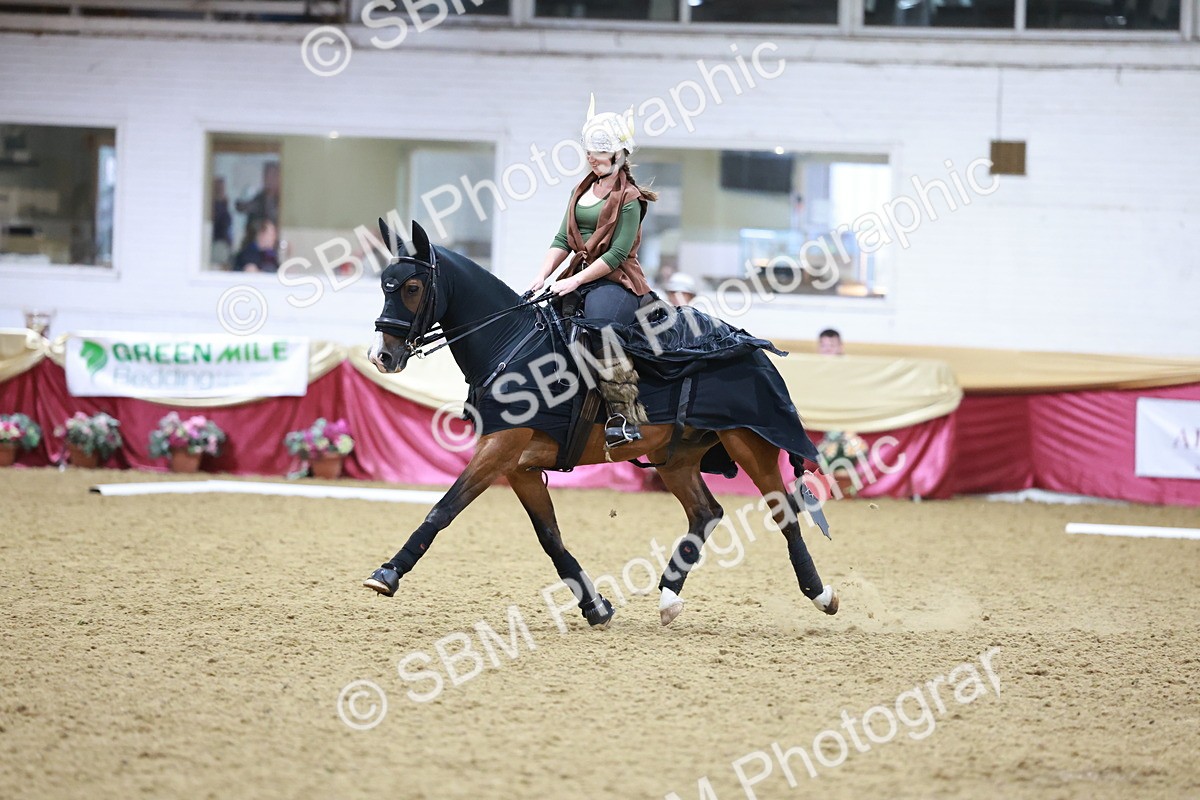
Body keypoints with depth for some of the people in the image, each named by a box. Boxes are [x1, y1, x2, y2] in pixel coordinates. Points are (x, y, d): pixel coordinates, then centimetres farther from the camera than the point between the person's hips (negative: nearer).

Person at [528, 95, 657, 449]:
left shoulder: (629, 198, -7)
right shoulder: (582, 191, 16)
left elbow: (617, 253, -14)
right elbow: (563, 240, 12)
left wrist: (575, 281, -18)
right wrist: (542, 277, -2)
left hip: (616, 281, -8)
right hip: (578, 278, 8)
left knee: (600, 325, -34)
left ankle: (626, 415, -29)